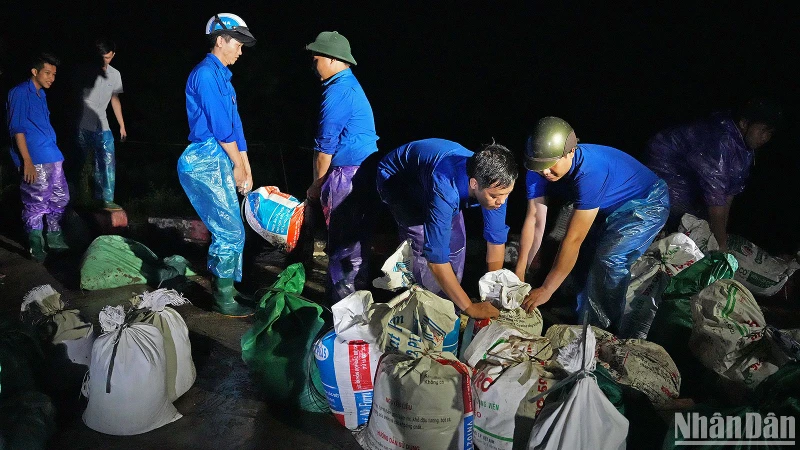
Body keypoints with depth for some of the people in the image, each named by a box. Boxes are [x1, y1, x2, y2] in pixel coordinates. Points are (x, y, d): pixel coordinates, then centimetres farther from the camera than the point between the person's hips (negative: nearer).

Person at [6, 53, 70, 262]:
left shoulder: (41, 94, 17)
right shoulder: (19, 93, -9)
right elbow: (17, 129, -14)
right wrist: (27, 161, -19)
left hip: (52, 158, 9)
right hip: (35, 161, -9)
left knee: (60, 198, 15)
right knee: (36, 205, -2)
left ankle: (54, 239, 29)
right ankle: (36, 247, 9)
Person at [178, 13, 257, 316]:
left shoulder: (222, 76, 19)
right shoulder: (206, 73, -12)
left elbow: (235, 126, 16)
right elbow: (221, 126, -15)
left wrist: (246, 169, 12)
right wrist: (238, 166, -5)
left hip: (221, 163, 10)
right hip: (205, 162, -9)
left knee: (228, 231, 14)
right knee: (230, 233, -6)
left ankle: (224, 288, 26)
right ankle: (224, 300, 6)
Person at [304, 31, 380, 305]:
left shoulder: (338, 91, -13)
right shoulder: (352, 86, 18)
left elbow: (325, 145, -13)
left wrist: (317, 184, -3)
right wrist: (324, 181, 21)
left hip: (348, 175, -10)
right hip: (364, 172, 10)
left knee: (344, 244, -3)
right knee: (356, 241, 16)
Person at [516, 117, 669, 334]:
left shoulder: (590, 171, -40)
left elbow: (573, 239, -39)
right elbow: (534, 220, -18)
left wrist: (546, 290, -34)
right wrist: (519, 272, -23)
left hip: (647, 203, -7)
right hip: (611, 207, 8)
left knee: (609, 259, -23)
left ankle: (602, 331, -6)